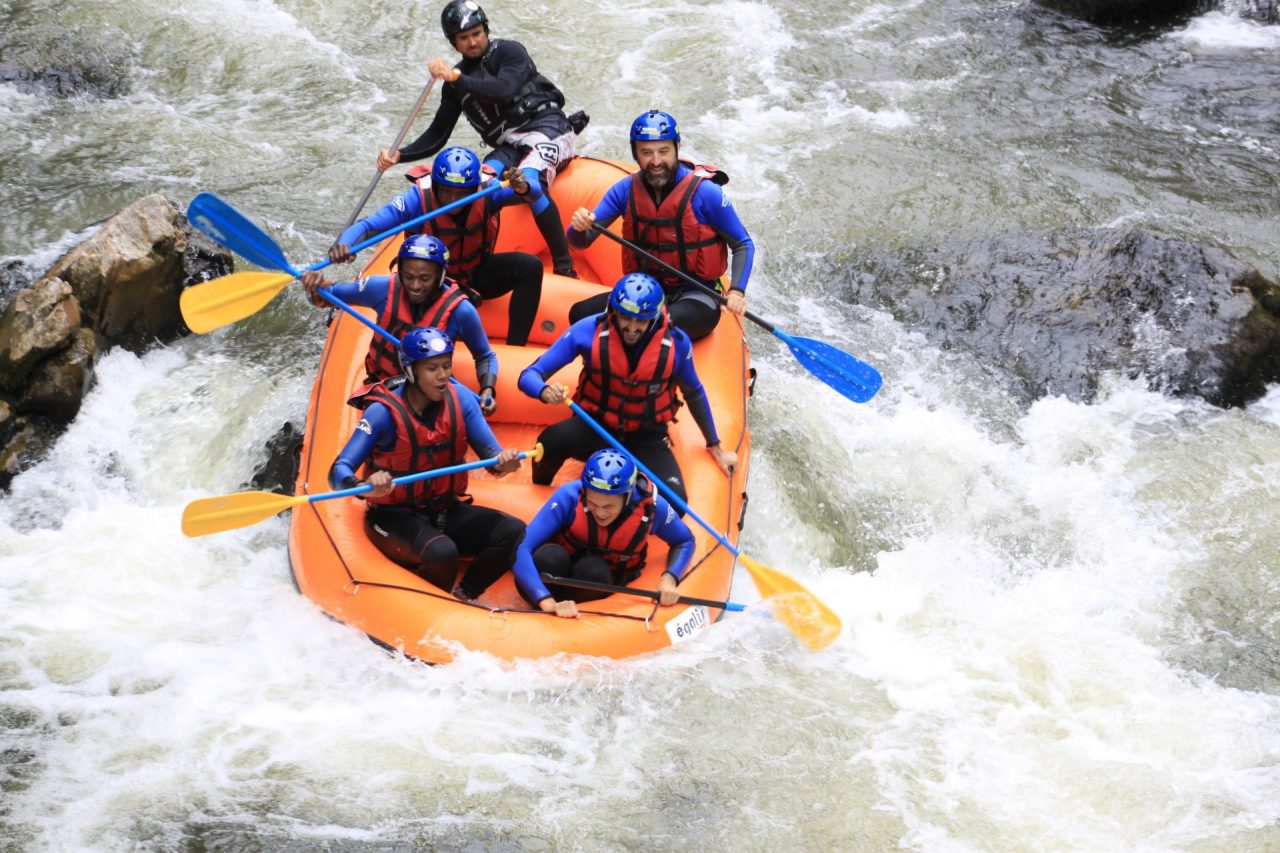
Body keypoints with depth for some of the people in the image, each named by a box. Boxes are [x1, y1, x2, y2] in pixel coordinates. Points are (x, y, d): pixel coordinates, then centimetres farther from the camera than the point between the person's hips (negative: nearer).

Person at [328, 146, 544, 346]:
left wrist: (523, 188, -53)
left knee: (530, 266, -22)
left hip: (477, 276, 3)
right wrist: (343, 244, -54)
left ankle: (515, 350, -18)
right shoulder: (418, 198, -27)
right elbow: (367, 225, -32)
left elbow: (535, 194, -29)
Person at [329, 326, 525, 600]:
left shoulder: (459, 399, -5)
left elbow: (491, 453, -7)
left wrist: (502, 462, -32)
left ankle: (462, 598, -4)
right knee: (441, 552, -35)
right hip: (395, 517, -5)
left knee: (514, 532, -18)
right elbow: (338, 472, -25)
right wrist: (365, 486, -48)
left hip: (446, 511, 5)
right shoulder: (384, 411, -19)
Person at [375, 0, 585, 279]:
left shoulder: (509, 51, -1)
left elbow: (504, 89, -21)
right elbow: (437, 136, 16)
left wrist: (456, 78, -20)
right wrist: (399, 156, 0)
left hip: (546, 127, -6)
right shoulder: (455, 83, 15)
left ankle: (564, 268, -34)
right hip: (509, 146, 6)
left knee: (528, 182, -35)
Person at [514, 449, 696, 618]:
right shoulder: (569, 496, -30)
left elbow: (685, 541, -3)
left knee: (594, 571, -34)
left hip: (605, 577, 2)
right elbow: (522, 550, -36)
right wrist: (548, 603, -48)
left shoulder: (651, 505, -24)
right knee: (549, 557, -36)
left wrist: (669, 579, -23)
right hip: (561, 564, -2)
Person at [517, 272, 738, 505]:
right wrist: (545, 391, -41)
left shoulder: (676, 342, -14)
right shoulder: (589, 331, -18)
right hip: (595, 430, -1)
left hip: (646, 438, 1)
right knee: (553, 439, -35)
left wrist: (716, 448, 14)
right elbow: (529, 376, -17)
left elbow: (694, 393, 7)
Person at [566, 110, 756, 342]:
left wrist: (736, 292, -19)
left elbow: (743, 245, -3)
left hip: (695, 296, -5)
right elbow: (580, 242, -1)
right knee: (580, 314, -17)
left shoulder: (704, 192, -13)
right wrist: (579, 227, -25)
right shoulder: (626, 190, -1)